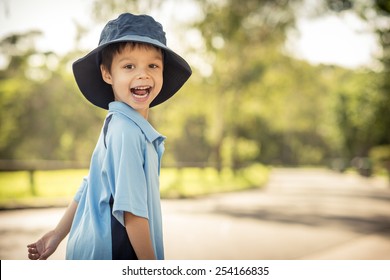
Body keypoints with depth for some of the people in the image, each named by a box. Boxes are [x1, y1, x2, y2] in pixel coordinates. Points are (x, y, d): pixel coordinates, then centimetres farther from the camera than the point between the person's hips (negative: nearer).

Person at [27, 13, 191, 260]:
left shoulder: (118, 126, 9)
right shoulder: (128, 132, -21)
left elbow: (90, 188, 13)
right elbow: (131, 210, -24)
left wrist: (58, 234, 18)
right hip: (112, 251, -9)